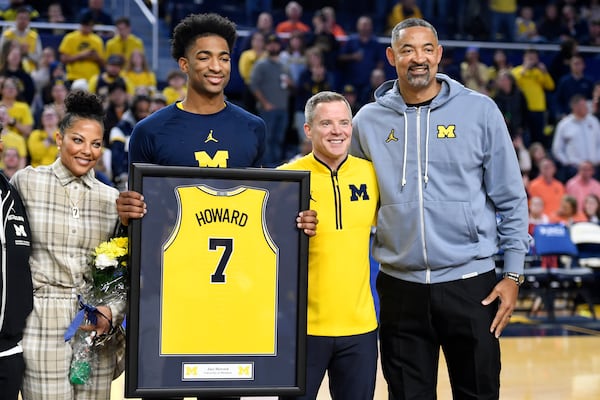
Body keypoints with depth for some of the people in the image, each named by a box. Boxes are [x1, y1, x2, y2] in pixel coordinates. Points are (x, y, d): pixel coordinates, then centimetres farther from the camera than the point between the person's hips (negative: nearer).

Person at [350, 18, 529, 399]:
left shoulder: (479, 110, -2)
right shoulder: (368, 121, 4)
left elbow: (510, 199, 1)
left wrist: (513, 274, -2)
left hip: (470, 283, -2)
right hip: (400, 287, 2)